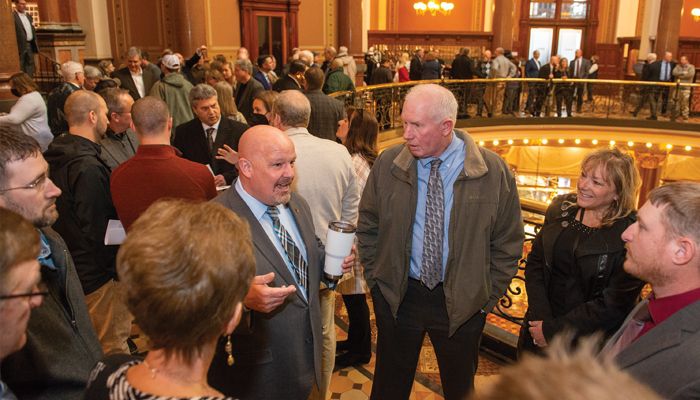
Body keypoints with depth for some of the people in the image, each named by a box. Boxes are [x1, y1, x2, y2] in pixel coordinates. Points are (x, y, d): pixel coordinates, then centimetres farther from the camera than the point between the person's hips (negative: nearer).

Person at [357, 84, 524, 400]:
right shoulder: (387, 164, -8)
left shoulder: (494, 171, -11)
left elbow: (508, 242, -2)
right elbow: (368, 227, 5)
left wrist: (487, 296, -1)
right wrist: (376, 279, 3)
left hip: (462, 302, 0)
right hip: (397, 296, 1)